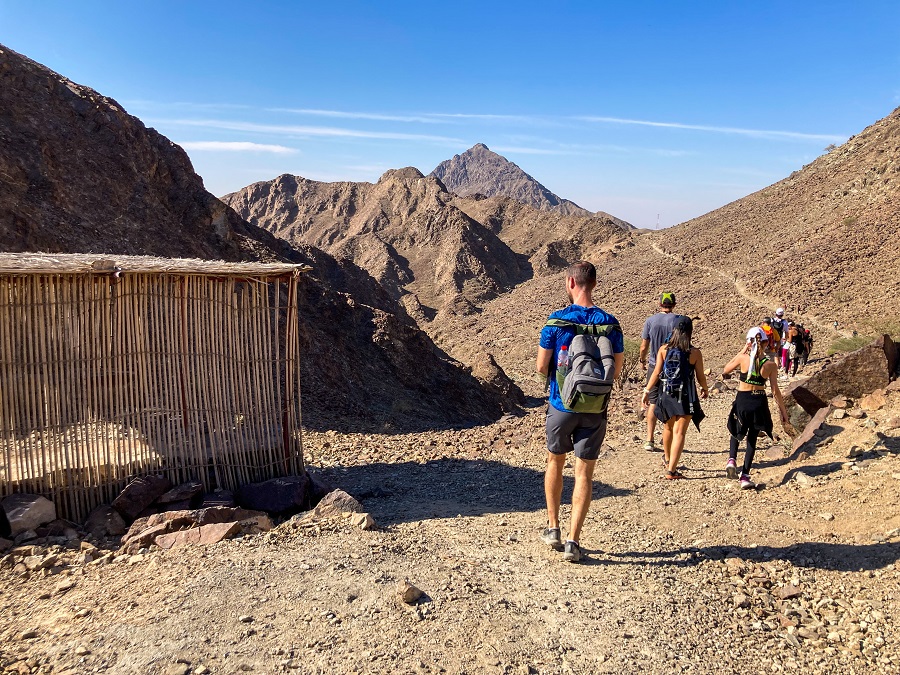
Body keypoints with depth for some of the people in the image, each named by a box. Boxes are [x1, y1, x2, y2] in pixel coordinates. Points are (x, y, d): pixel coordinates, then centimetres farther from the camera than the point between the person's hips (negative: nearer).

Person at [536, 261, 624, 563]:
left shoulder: (557, 320, -11)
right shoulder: (610, 323, -4)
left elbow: (542, 367, -7)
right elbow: (617, 370, 2)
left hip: (561, 405, -1)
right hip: (594, 410, 1)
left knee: (555, 462, 20)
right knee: (584, 472, 7)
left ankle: (553, 528, 28)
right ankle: (573, 542, 7)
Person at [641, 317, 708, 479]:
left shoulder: (663, 349, -5)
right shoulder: (695, 353, -9)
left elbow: (656, 372, -5)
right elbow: (700, 376, -1)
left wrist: (647, 391, 2)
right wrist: (705, 389, 19)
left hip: (666, 394, 3)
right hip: (686, 397, -3)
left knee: (668, 428, 23)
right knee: (679, 432, -1)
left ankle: (667, 458, 45)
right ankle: (671, 470, -6)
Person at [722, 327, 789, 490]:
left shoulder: (743, 358, -10)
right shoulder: (770, 365, -7)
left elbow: (725, 370, 8)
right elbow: (775, 391, -4)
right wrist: (783, 411, 7)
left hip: (742, 401, -1)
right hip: (759, 403, 1)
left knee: (736, 432, 24)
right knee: (752, 439, 13)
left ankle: (732, 459, -2)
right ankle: (745, 477, 9)